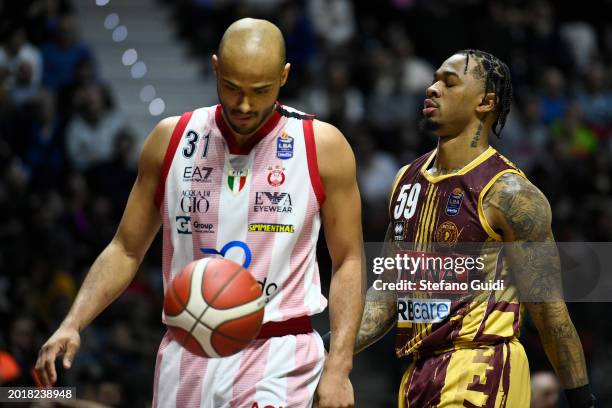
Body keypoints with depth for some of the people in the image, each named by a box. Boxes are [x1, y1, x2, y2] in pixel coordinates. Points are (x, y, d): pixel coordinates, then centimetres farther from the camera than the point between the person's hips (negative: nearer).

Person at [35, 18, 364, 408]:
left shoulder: (322, 146, -2)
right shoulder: (171, 139, 4)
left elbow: (348, 262, 1)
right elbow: (126, 250, 10)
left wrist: (338, 367, -9)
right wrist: (72, 325, -5)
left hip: (278, 360, -3)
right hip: (187, 357, 3)